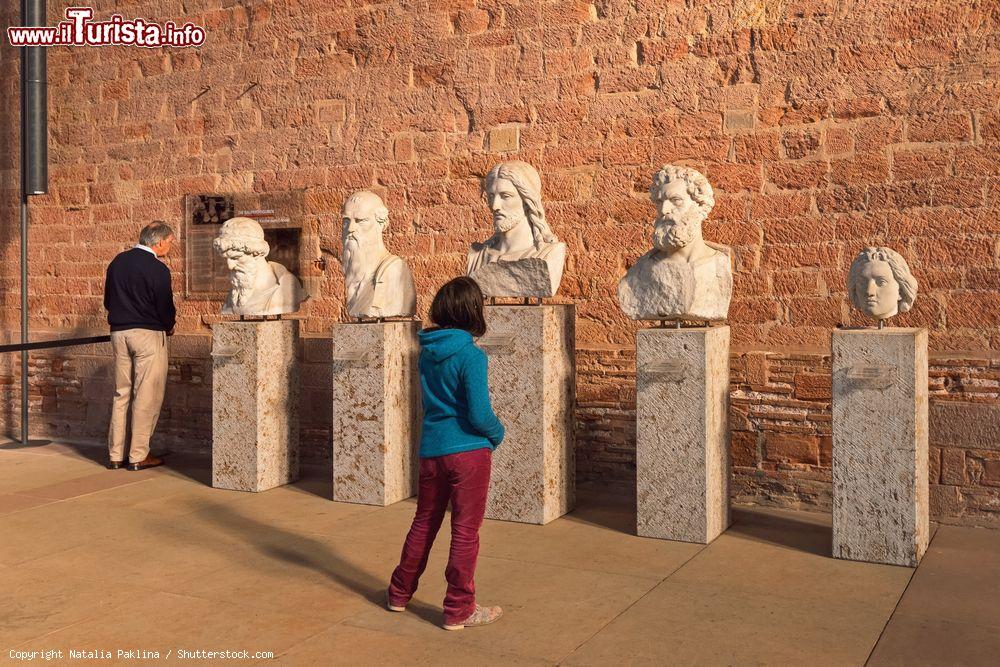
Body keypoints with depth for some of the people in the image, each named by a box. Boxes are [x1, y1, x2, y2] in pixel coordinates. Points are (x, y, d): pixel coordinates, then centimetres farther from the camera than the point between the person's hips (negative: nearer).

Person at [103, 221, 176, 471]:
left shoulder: (117, 261, 9)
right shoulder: (157, 269, -13)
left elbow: (107, 301, 15)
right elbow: (165, 308, -11)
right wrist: (169, 327, 9)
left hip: (119, 333, 7)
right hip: (148, 334, -7)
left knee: (121, 394, 13)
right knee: (147, 396, 0)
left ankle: (115, 455, 16)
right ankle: (139, 456, 3)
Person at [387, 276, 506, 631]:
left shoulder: (427, 351, 4)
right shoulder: (471, 355, -17)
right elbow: (479, 414, -19)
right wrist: (498, 432, 2)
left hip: (431, 451, 6)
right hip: (468, 451, -6)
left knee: (424, 523, 21)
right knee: (465, 531, 6)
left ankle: (399, 593, 33)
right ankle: (459, 610, 16)